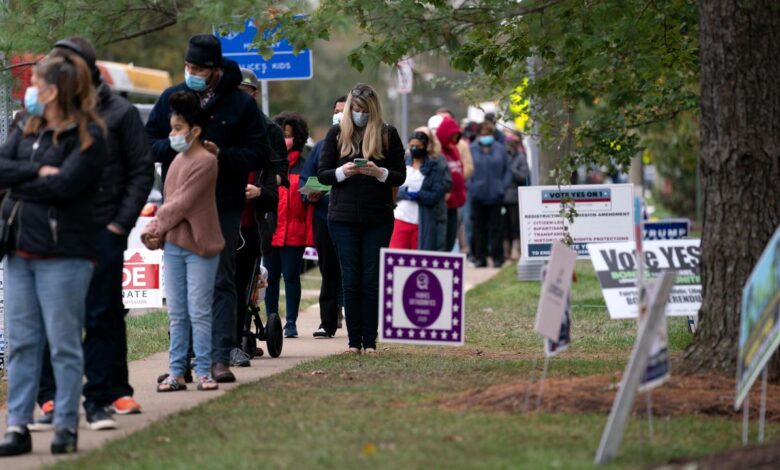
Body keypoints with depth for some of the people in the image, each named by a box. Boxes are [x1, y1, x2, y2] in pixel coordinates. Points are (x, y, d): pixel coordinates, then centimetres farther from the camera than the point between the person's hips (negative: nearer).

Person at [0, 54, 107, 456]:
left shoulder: (87, 136, -7)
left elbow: (63, 186, -18)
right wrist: (37, 172, -13)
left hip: (63, 255, -7)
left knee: (64, 344, 0)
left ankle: (66, 426, 7)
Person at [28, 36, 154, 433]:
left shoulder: (119, 114, 0)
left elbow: (142, 171, 1)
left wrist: (121, 223, -6)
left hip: (103, 232, -2)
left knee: (102, 318, 2)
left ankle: (100, 399, 7)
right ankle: (49, 400, 4)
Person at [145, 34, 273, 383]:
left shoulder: (241, 104, 0)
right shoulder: (171, 98, 7)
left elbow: (261, 156, -1)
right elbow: (146, 144, 9)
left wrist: (221, 154, -17)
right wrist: (174, 146, -12)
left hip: (223, 209, -3)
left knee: (222, 282, -3)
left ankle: (221, 358, -3)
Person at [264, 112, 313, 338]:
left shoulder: (303, 165, 4)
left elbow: (309, 200, 3)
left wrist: (309, 233, -3)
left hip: (294, 231, -2)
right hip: (270, 230, 2)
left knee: (291, 276, 0)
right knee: (271, 277, 6)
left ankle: (291, 323, 5)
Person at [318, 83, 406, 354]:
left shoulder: (388, 134, 4)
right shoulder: (337, 133, 6)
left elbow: (400, 176, 4)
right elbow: (322, 174, 5)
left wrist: (379, 172, -16)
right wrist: (343, 171, -14)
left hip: (378, 218, 0)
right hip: (343, 217, 1)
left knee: (372, 279, -1)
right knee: (350, 279, 0)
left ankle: (370, 341, 3)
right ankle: (354, 341, 4)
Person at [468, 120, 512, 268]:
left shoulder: (500, 149, 3)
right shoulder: (471, 150, 1)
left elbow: (507, 170, 8)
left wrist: (503, 186, -4)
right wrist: (470, 186, -8)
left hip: (495, 195, 0)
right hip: (478, 195, 0)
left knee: (495, 227, 1)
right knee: (479, 228, 5)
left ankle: (497, 257, 7)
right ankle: (480, 258, 11)